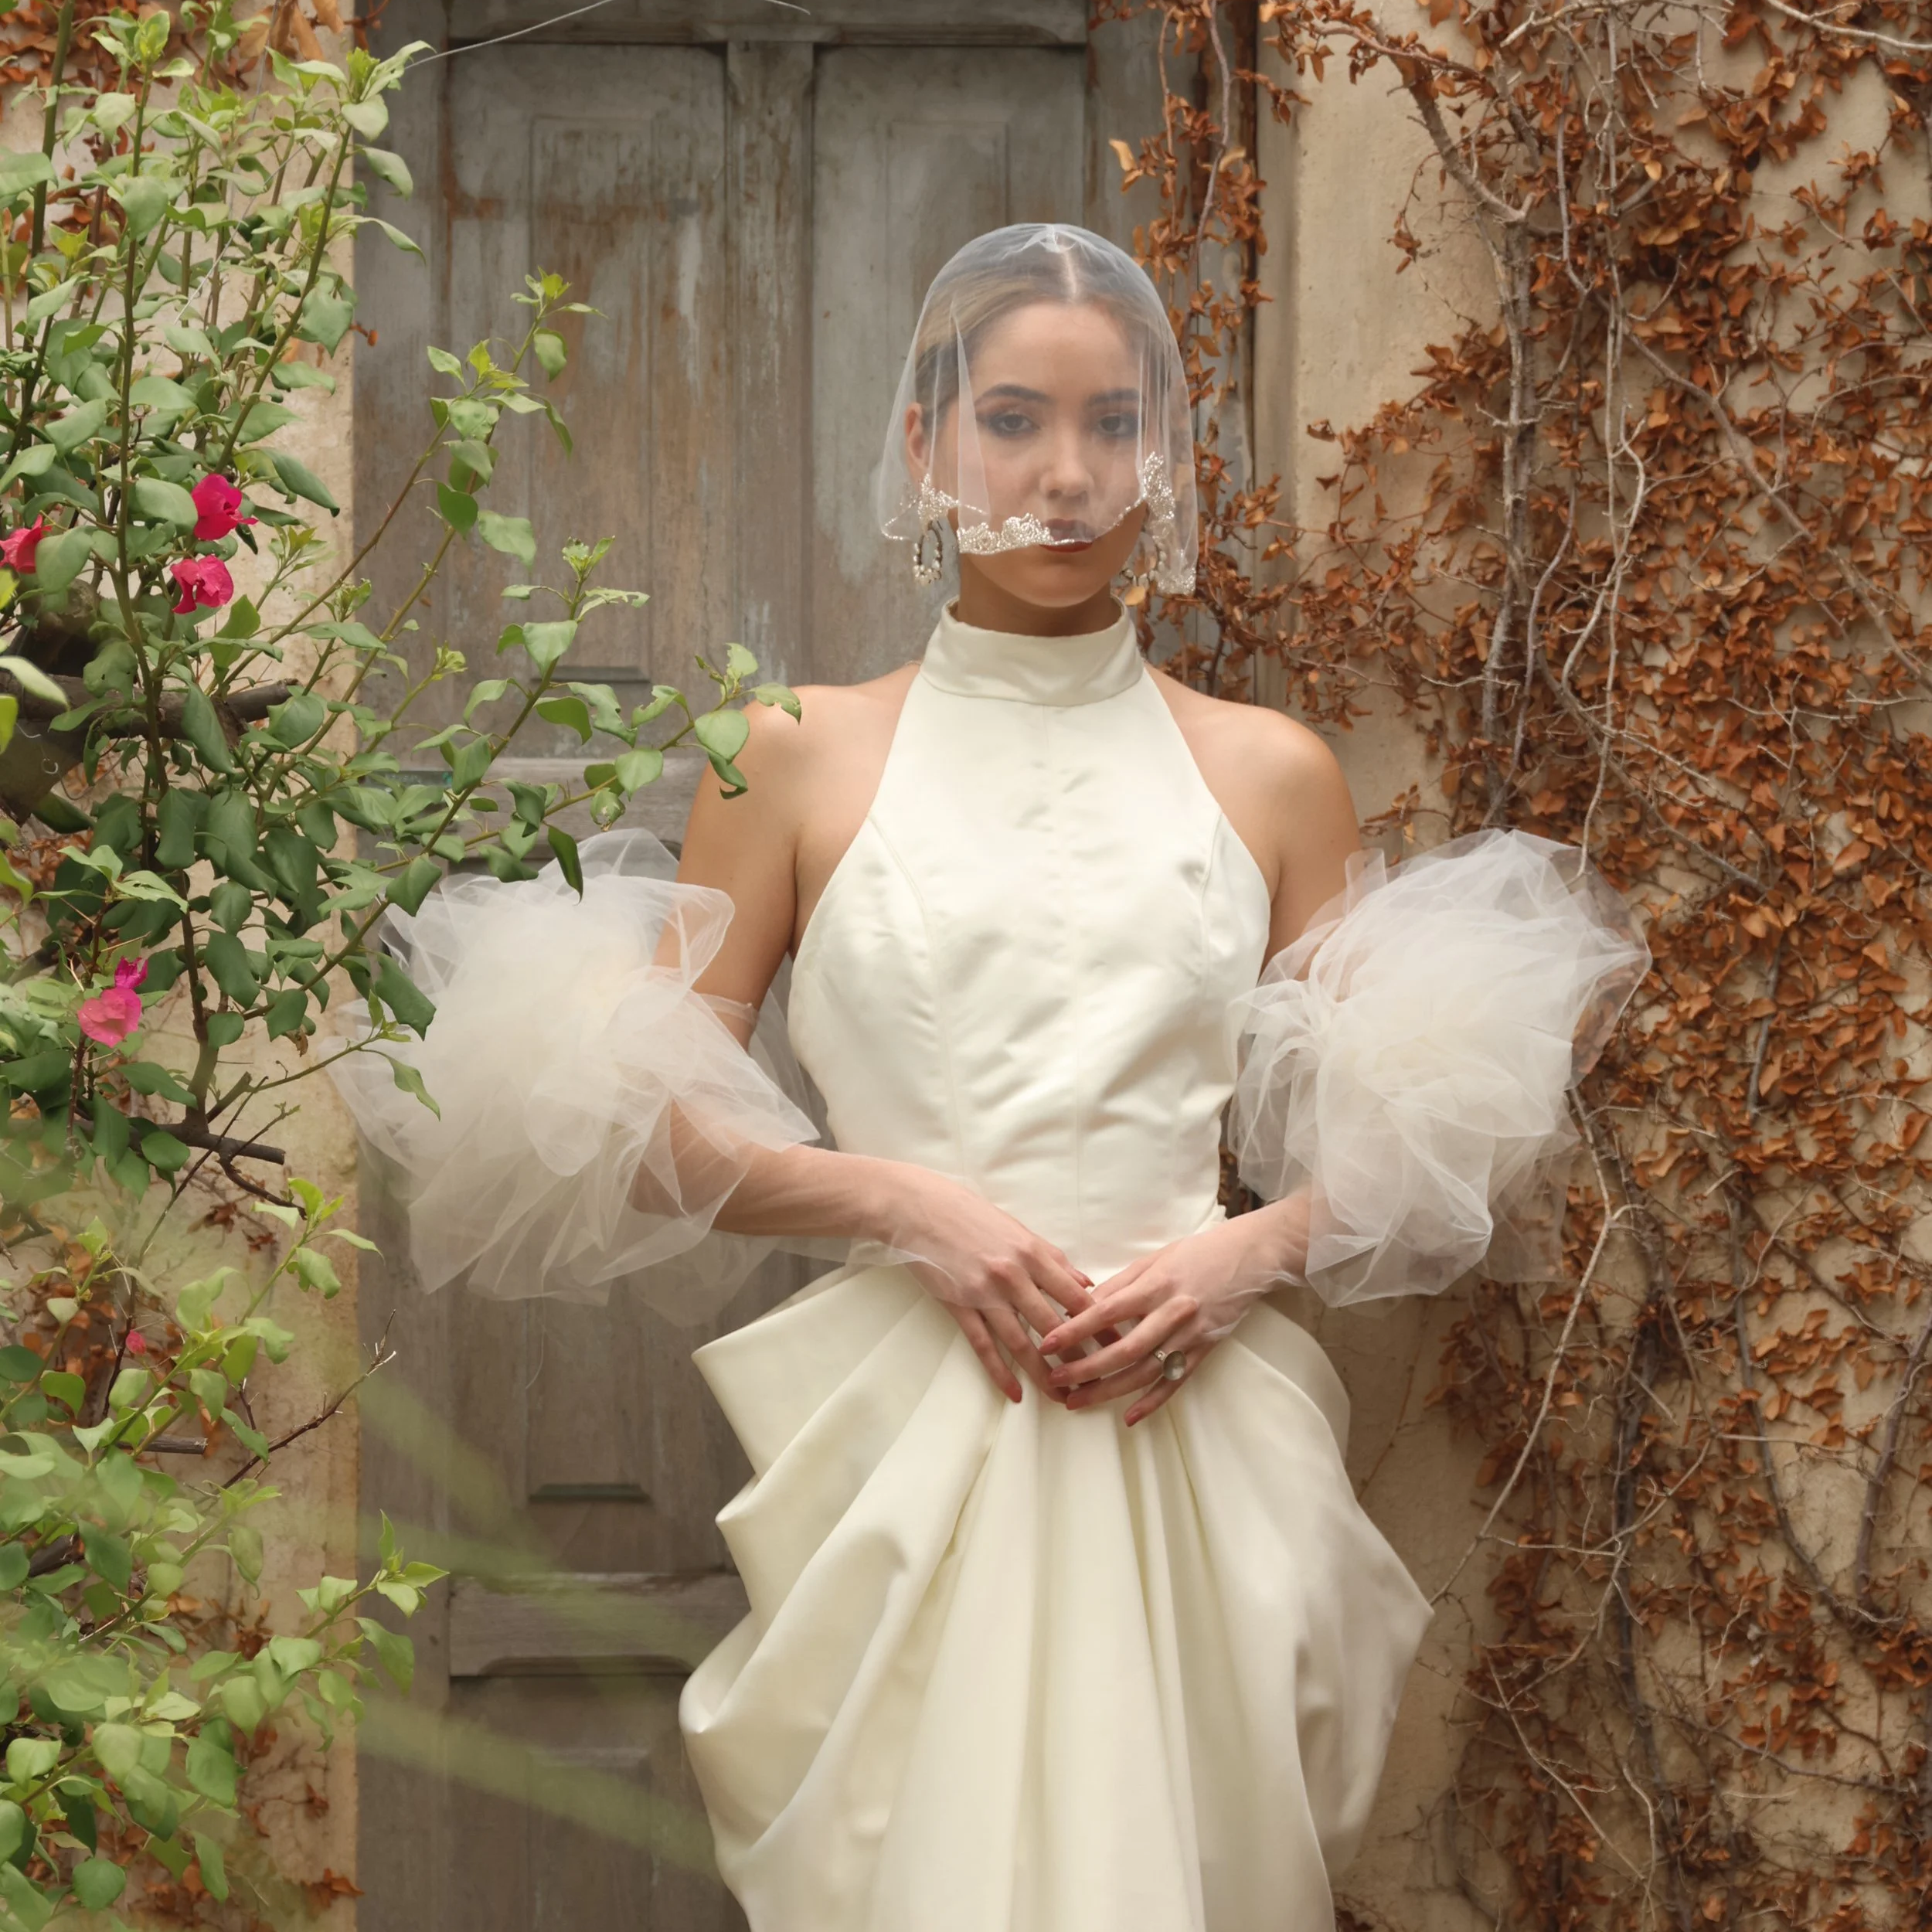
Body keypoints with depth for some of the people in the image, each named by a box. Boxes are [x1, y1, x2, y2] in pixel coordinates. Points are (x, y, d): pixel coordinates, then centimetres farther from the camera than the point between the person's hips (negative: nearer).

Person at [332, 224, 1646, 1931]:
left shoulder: (1270, 772, 11)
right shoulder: (799, 759, 7)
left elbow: (1387, 1124, 13)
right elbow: (642, 1130, 4)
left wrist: (1250, 1249, -7)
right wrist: (897, 1199, -11)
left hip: (1193, 1432, 1)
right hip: (900, 1433, -1)